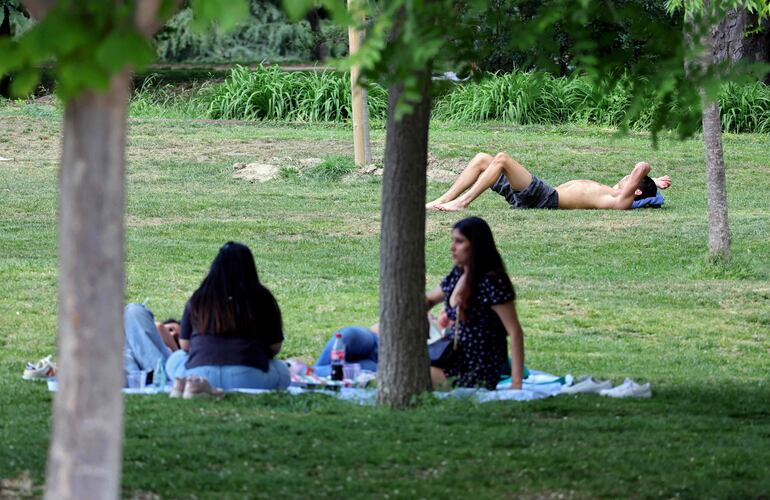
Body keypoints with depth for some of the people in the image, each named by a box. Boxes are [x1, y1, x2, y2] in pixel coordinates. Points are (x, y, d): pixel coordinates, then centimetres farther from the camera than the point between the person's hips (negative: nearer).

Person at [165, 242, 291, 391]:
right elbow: (275, 347, 12)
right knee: (282, 371, 25)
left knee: (175, 360, 33)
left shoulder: (198, 299, 12)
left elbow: (184, 344, 19)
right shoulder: (262, 298, 7)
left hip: (200, 372, 3)